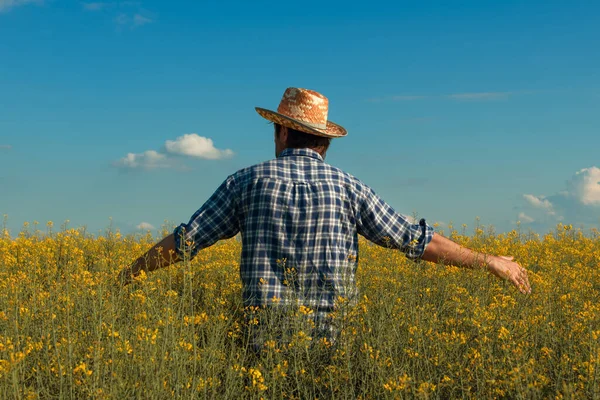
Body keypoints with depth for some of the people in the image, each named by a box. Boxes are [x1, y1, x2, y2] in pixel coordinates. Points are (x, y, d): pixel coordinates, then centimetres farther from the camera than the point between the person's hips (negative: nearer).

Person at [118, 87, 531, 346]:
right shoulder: (347, 187, 2)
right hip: (330, 334, 1)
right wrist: (488, 261, 9)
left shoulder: (249, 181, 2)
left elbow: (187, 239, 5)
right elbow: (414, 239, 1)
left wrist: (135, 269, 21)